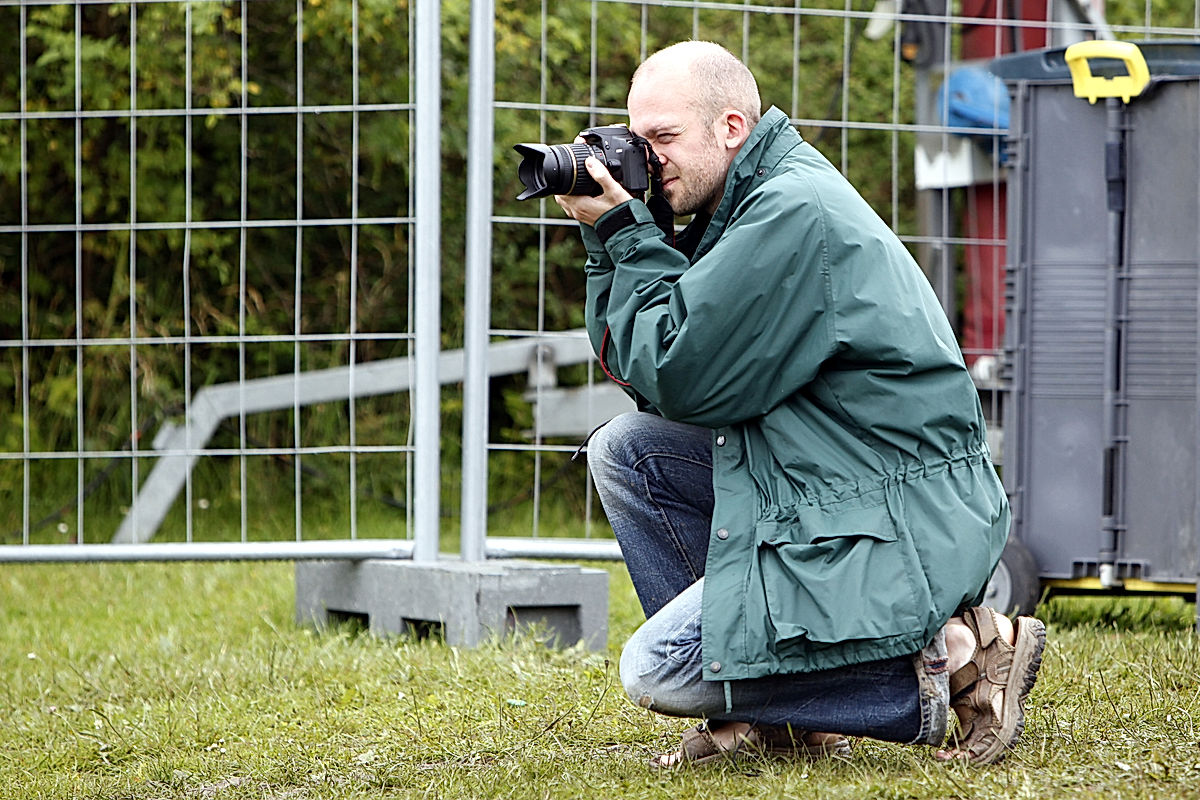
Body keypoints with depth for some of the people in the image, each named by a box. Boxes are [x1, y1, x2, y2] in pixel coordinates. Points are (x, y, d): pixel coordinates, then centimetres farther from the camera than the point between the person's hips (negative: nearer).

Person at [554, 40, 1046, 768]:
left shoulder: (796, 213, -17)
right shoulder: (745, 203, 14)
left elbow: (680, 378, -17)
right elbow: (635, 371, 13)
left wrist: (629, 235, -8)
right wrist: (610, 239, 4)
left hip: (899, 527, -10)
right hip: (833, 487, 10)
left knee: (656, 671, -14)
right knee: (625, 449, 10)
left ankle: (949, 660, -9)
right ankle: (766, 711, 8)